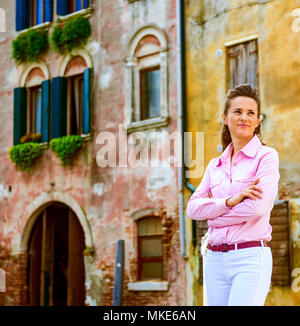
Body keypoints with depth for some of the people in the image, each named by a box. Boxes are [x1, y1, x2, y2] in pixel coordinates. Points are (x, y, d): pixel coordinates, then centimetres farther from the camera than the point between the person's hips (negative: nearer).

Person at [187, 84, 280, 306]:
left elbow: (258, 207, -14)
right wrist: (230, 201, -13)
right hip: (215, 260, 6)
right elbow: (193, 208, 4)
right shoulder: (215, 166, 15)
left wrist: (214, 216, -1)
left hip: (251, 258, -6)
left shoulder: (266, 156, -1)